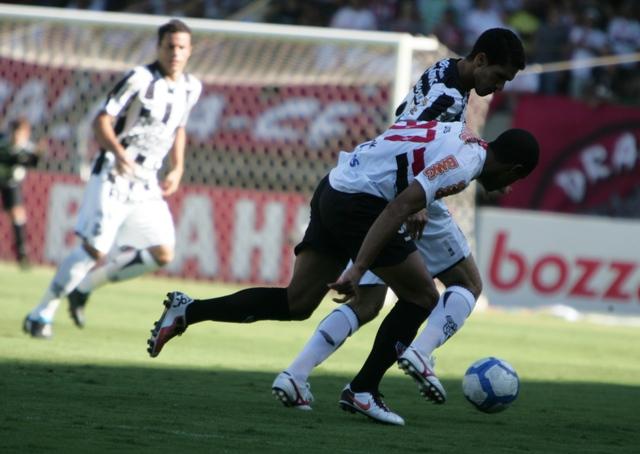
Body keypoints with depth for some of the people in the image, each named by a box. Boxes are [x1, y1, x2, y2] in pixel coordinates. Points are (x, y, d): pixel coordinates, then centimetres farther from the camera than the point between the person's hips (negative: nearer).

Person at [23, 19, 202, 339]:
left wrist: (177, 169, 11)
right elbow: (102, 121, -15)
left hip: (147, 184, 6)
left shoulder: (191, 88, 7)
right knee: (94, 250, -13)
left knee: (162, 254, -4)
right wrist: (117, 152, -32)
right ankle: (41, 314, -1)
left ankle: (84, 287, 10)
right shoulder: (140, 79, -13)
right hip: (114, 177, -6)